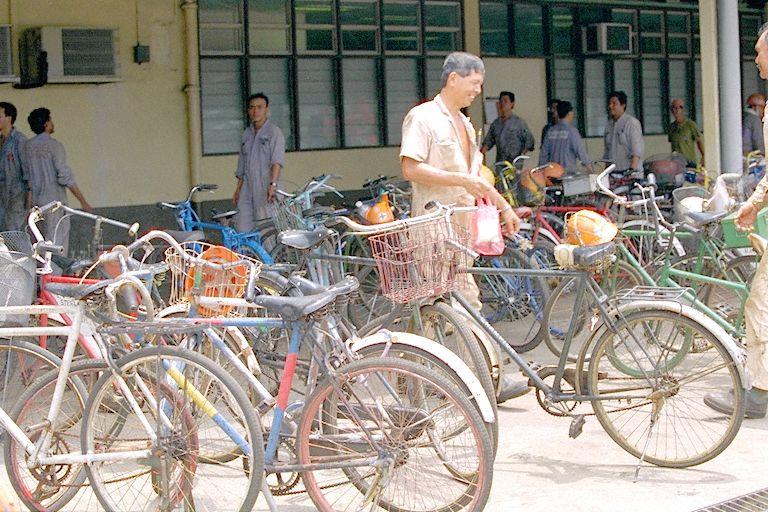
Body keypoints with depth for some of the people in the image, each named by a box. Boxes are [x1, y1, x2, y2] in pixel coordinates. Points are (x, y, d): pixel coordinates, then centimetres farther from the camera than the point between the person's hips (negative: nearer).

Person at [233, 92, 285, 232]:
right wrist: (238, 189, 21)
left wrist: (273, 184, -27)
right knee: (243, 230, -1)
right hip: (247, 190, 6)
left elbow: (277, 162, -14)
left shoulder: (274, 132, -2)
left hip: (266, 190, -6)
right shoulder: (246, 134, 18)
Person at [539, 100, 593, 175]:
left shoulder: (551, 131, 9)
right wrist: (588, 164, -2)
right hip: (568, 171, -5)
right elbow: (580, 149, -9)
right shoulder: (571, 130, -7)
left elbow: (544, 152, 13)